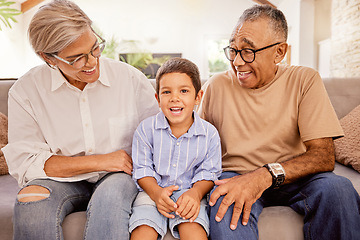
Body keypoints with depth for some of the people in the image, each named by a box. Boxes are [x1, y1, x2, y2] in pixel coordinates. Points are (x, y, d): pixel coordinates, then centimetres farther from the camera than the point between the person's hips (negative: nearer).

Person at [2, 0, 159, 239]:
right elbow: (24, 162, -10)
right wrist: (101, 161, -16)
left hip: (119, 175, -1)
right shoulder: (25, 91, -6)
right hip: (63, 179, 1)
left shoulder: (130, 78, -6)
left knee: (111, 195, -35)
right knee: (30, 200, -30)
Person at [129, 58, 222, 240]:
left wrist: (196, 192, -20)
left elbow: (208, 172, 1)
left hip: (189, 193, 0)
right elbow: (142, 169, 0)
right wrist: (156, 192, -18)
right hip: (152, 191, 1)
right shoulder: (146, 129, -3)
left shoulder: (209, 134, -3)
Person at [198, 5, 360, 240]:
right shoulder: (216, 86, -1)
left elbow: (324, 156, -13)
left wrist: (266, 175, -28)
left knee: (337, 187, -28)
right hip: (234, 175, -1)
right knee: (224, 203, -36)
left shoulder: (304, 80, -5)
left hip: (291, 177, 2)